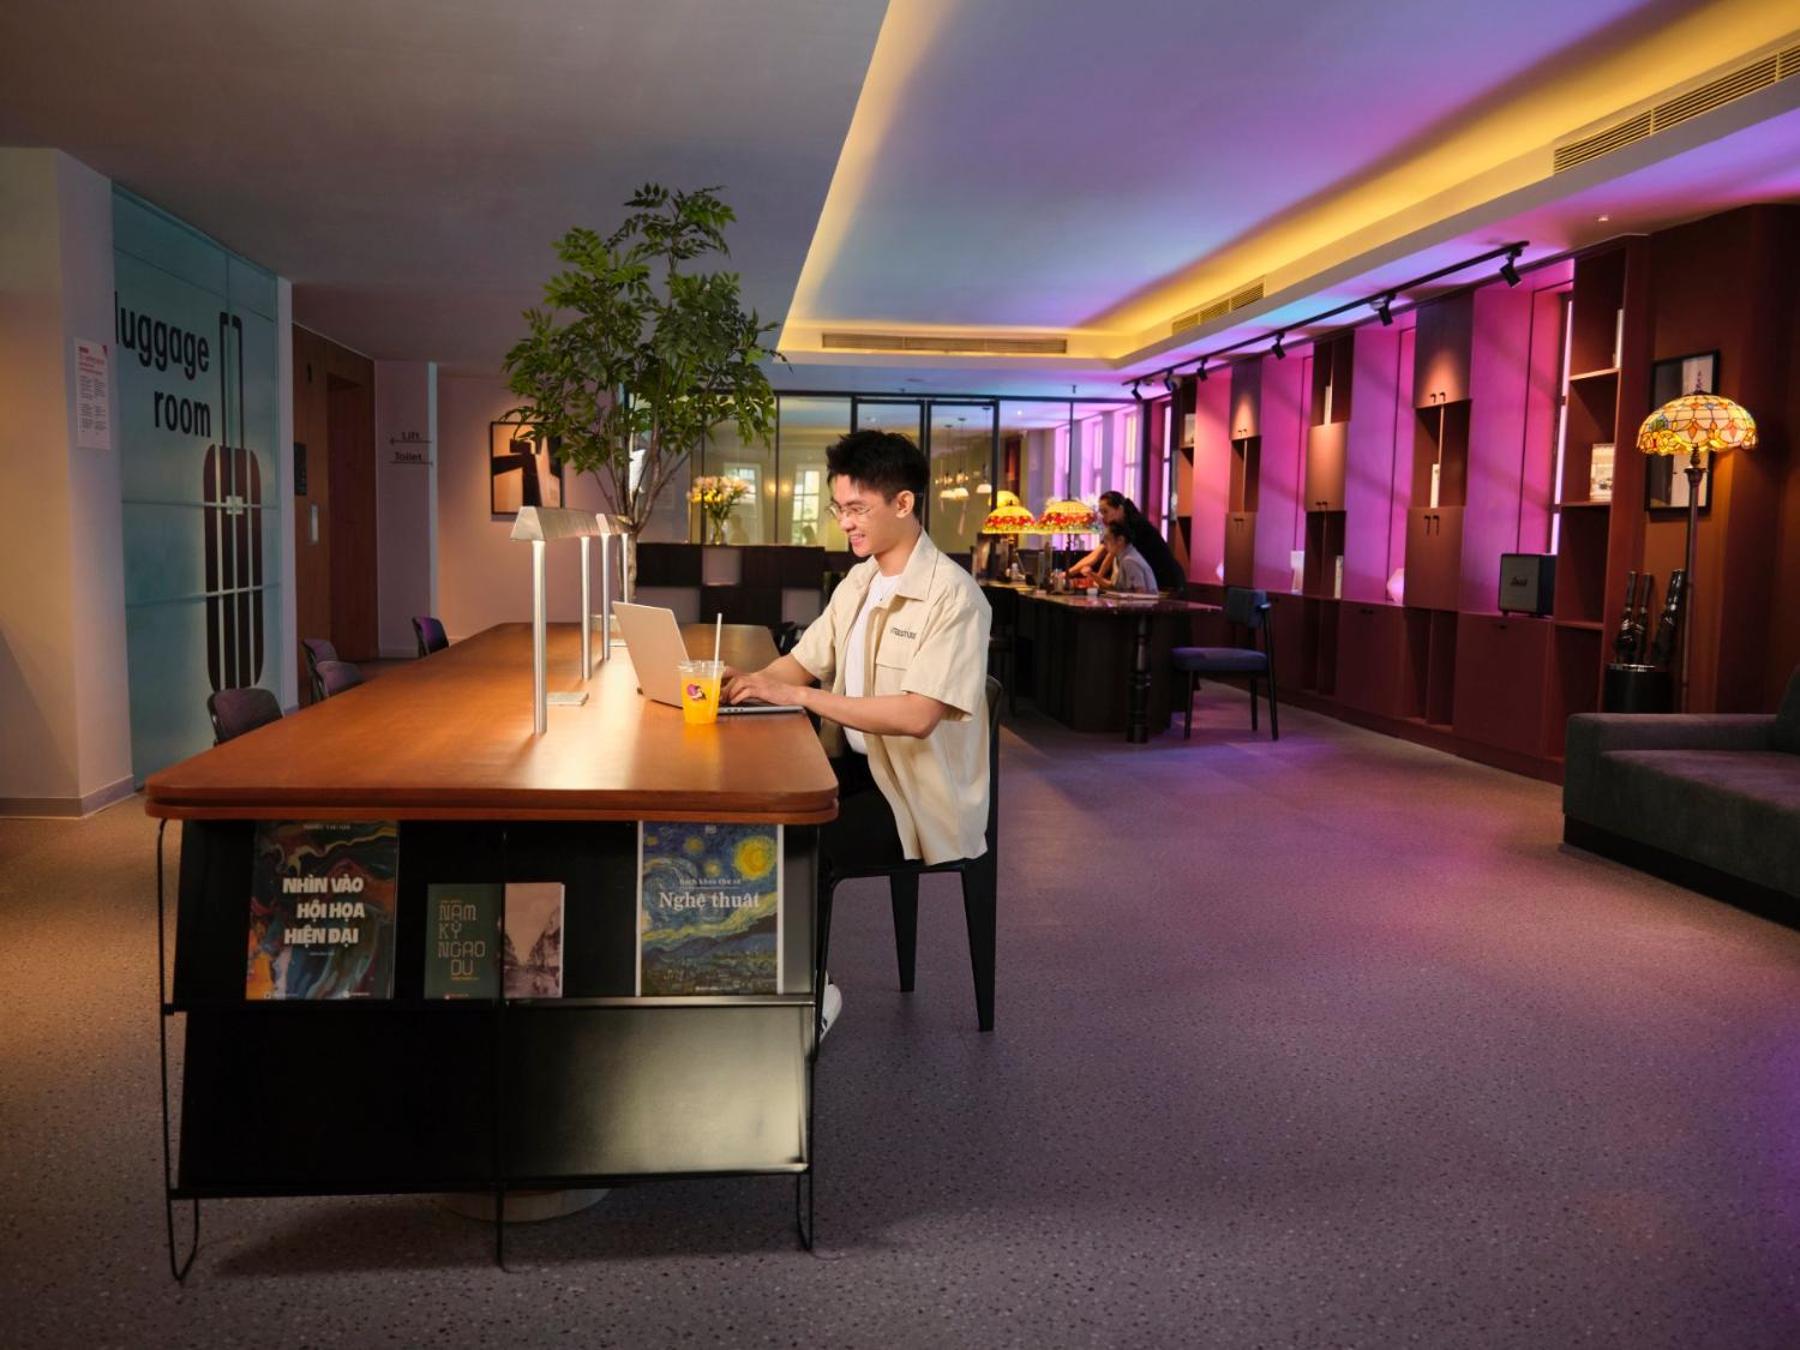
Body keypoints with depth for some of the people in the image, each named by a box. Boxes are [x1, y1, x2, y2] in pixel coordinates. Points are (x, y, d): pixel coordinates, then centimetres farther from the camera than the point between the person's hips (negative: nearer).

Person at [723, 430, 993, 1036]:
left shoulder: (952, 595, -17)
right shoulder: (859, 582, 10)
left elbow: (917, 715, -27)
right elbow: (802, 663, 11)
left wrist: (799, 696, -29)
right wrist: (749, 682, -12)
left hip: (919, 793, -8)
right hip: (859, 767, 8)